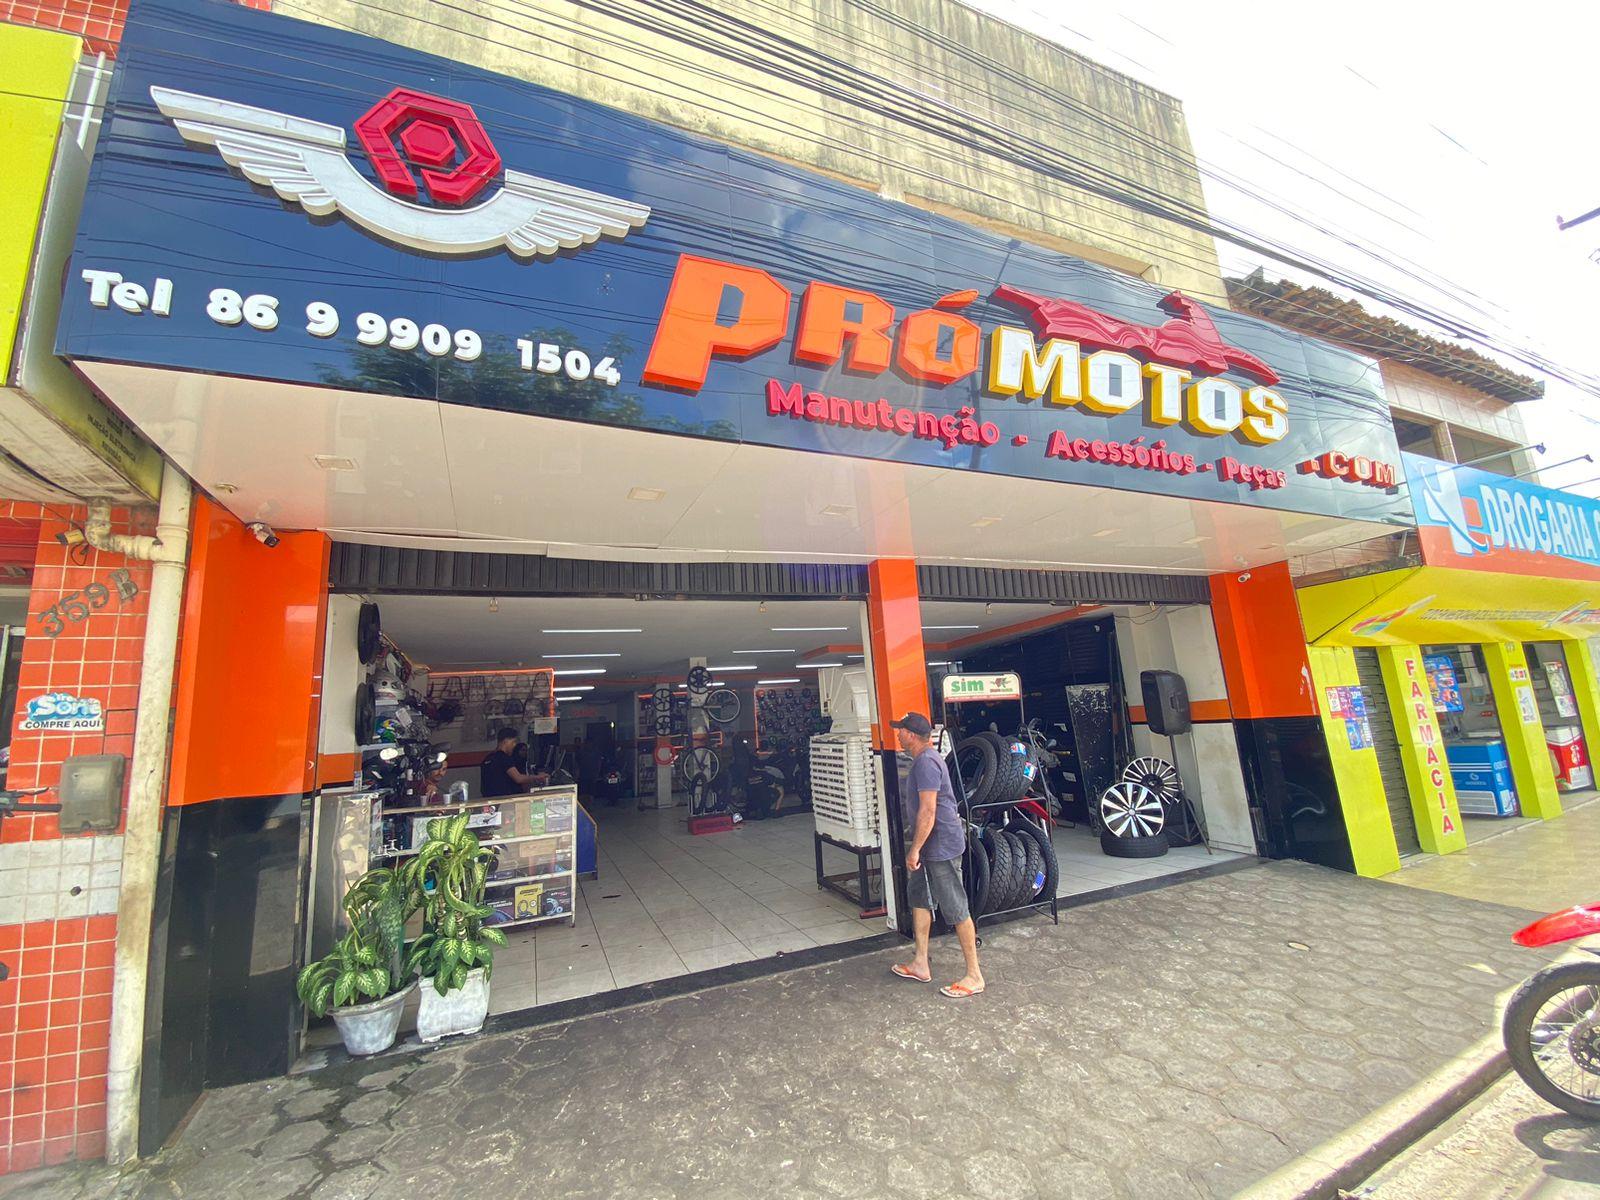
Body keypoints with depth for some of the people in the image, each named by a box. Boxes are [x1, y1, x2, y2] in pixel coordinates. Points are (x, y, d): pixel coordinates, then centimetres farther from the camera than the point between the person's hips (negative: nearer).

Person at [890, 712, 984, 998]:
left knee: (956, 909, 0)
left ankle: (974, 976, 12)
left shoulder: (925, 762, -23)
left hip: (941, 846, -11)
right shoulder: (925, 758, 11)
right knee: (919, 898, 17)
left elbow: (928, 811, -27)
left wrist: (915, 849, -22)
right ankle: (920, 964, 28)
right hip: (930, 845, 11)